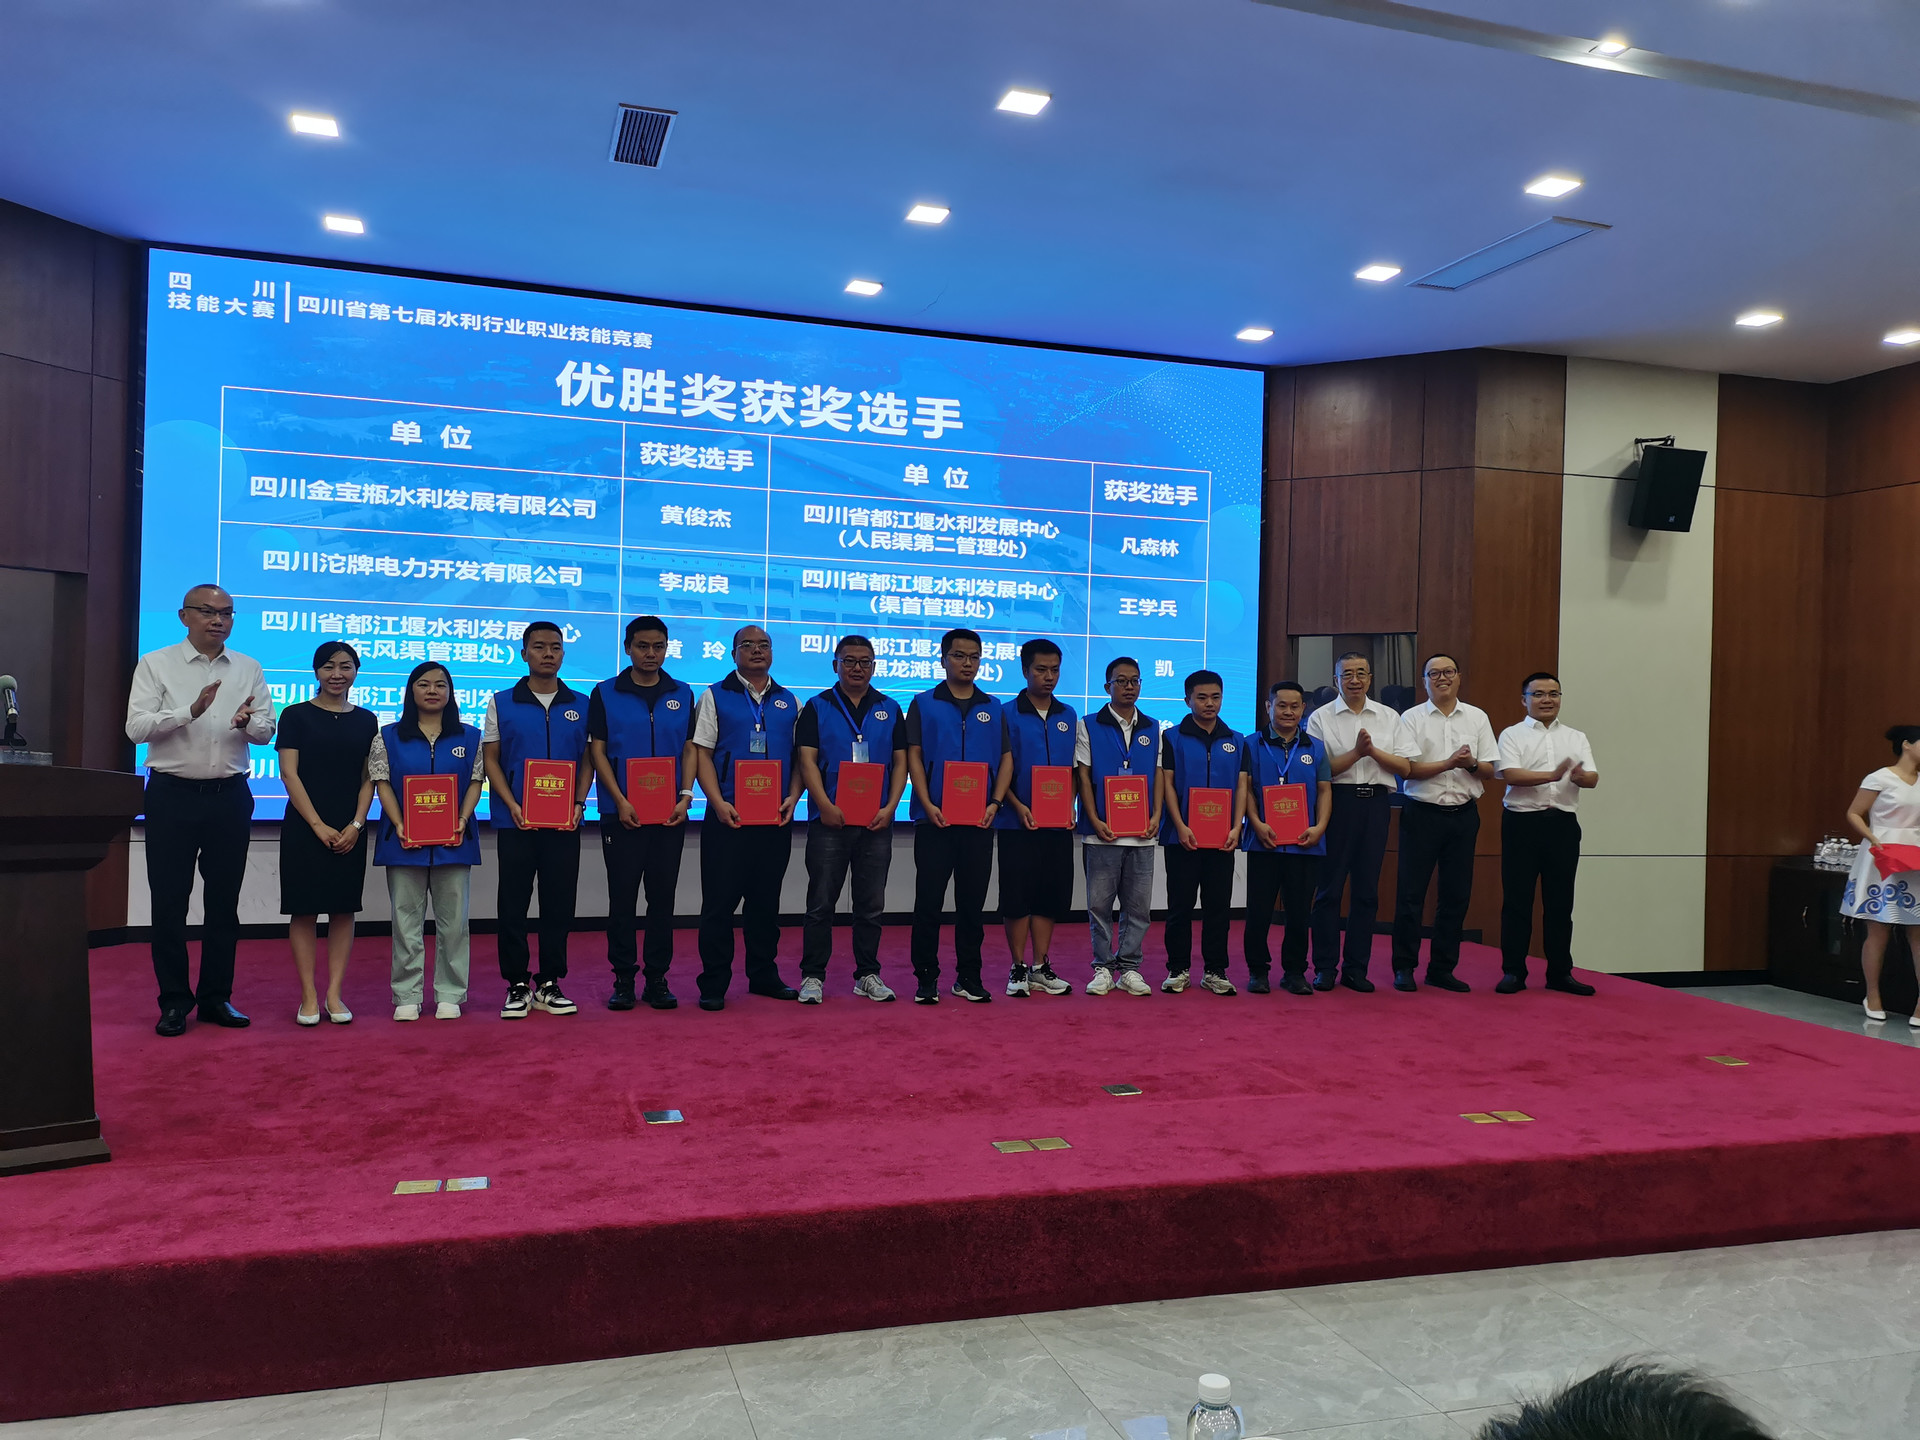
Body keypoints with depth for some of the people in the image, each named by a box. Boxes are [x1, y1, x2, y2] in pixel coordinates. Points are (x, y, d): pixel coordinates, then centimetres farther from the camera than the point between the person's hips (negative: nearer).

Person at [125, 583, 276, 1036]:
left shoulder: (248, 669, 9)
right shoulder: (156, 664, 1)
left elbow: (266, 731, 5)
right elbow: (136, 727, -9)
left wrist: (247, 723, -17)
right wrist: (190, 712, -24)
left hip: (229, 795, 2)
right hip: (173, 794, -2)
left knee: (224, 900, 7)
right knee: (169, 901, 2)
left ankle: (216, 998, 17)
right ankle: (174, 1000, 12)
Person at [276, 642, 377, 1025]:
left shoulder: (366, 721, 8)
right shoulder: (296, 715, 1)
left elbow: (368, 778, 7)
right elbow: (289, 773, -5)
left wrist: (356, 825, -7)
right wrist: (319, 826, -12)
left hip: (350, 831, 3)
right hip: (304, 827, -2)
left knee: (343, 908, 3)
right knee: (304, 909, -1)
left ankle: (334, 994, 9)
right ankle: (308, 997, 5)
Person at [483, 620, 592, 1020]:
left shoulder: (580, 705, 8)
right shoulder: (502, 703, 5)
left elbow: (587, 760, 9)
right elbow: (491, 759, 3)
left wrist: (578, 804, -6)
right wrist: (513, 806, -10)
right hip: (516, 821, -1)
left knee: (559, 903, 5)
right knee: (513, 904, 2)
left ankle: (549, 984, 15)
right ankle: (517, 986, 12)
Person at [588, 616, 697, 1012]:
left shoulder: (682, 694, 9)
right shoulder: (605, 694, 3)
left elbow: (689, 749, 9)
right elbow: (597, 750, -1)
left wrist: (685, 796, -5)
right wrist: (620, 802, -11)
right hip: (622, 814, -2)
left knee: (663, 898, 5)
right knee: (622, 898, 2)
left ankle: (657, 979, 13)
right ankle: (623, 980, 11)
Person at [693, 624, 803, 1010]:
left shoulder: (789, 702, 13)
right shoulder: (716, 696, 4)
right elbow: (702, 753, -2)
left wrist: (792, 797, -4)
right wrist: (718, 802, -13)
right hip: (728, 815, -3)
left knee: (766, 900, 11)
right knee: (719, 901, -2)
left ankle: (764, 975, 22)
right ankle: (713, 984, 5)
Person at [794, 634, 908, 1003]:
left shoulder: (890, 709, 12)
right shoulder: (817, 707, 5)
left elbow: (900, 762, 8)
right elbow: (807, 760, -3)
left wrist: (890, 807, -5)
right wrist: (825, 806, -15)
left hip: (877, 822, 2)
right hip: (830, 821, -2)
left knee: (871, 904, 8)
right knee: (821, 903, 0)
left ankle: (868, 975, 17)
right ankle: (813, 976, 8)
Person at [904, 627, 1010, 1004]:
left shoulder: (993, 708, 12)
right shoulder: (924, 704, 5)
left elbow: (1006, 758, 9)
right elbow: (914, 756, -1)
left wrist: (995, 803, -5)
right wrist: (928, 805, -12)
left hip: (979, 821, 2)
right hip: (935, 818, -2)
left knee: (973, 902, 8)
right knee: (929, 901, -1)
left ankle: (969, 978, 17)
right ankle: (926, 979, 7)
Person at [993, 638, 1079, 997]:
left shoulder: (1068, 716, 11)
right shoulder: (1008, 715, -3)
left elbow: (1072, 768, 15)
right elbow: (1001, 769, -4)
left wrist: (1070, 806, 1)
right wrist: (1018, 806, -15)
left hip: (1058, 823, 4)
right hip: (1018, 822, -4)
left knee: (1051, 896, 8)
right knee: (1017, 895, 0)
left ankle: (1041, 968, 18)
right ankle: (1018, 969, 11)